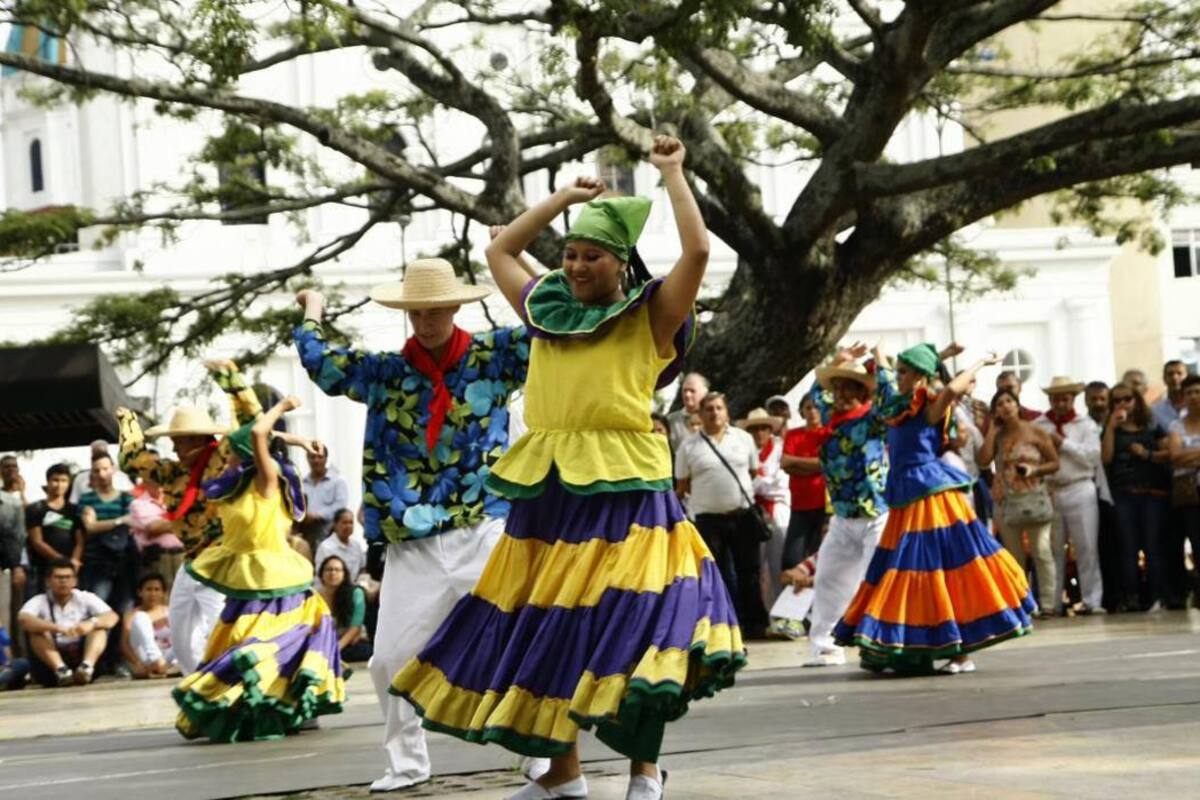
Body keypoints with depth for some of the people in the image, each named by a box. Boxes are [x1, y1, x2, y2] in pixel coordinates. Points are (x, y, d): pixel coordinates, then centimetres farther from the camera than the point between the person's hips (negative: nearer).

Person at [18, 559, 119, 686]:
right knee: (37, 630, -23)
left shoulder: (85, 598, 6)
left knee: (99, 625, -16)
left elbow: (112, 617, -9)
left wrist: (92, 623, -33)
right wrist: (57, 628, -37)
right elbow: (23, 619, -21)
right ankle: (60, 669, -43)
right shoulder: (39, 602, 1)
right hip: (49, 666, -1)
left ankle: (87, 666, -41)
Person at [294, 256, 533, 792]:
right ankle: (407, 762, 19)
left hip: (484, 533, -2)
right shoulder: (387, 373, 8)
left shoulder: (492, 358, 2)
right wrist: (312, 314, 29)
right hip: (411, 544, 3)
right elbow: (319, 362, 14)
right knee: (390, 659, 3)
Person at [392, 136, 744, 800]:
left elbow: (698, 250, -11)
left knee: (631, 626, -11)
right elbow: (498, 252, 27)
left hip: (622, 488, -6)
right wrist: (564, 197, 23)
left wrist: (672, 173, -2)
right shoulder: (548, 311, 15)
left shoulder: (650, 317, 1)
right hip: (548, 490, 6)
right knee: (543, 623, 8)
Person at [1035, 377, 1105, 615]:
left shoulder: (1086, 425, 7)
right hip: (1047, 492, 1)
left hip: (1079, 490, -1)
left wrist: (1063, 443, -7)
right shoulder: (1038, 425, 9)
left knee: (1086, 548, -2)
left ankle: (1092, 600, 1)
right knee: (1052, 550, 4)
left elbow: (1092, 456, -6)